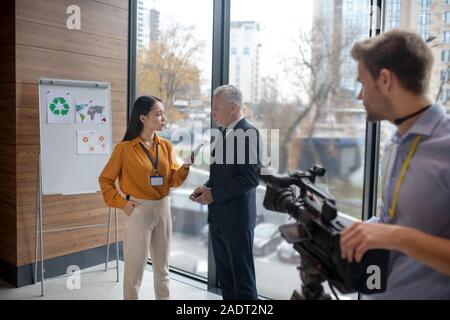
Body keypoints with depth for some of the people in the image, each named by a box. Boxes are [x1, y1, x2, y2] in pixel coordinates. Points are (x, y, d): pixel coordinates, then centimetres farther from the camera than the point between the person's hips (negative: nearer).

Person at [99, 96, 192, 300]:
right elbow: (105, 179, -4)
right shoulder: (125, 148, -10)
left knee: (162, 266, 17)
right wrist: (122, 204, -10)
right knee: (135, 267, 4)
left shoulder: (166, 146, 4)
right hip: (139, 210, -5)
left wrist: (184, 168, -14)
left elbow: (173, 180, 5)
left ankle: (164, 298, 33)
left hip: (163, 208, 5)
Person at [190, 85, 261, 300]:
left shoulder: (248, 132, -14)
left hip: (237, 217, -9)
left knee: (243, 276, 3)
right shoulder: (226, 133, 14)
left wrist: (214, 194, -16)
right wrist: (207, 187, 3)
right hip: (218, 217, 9)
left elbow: (250, 178, -21)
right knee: (224, 275, 17)